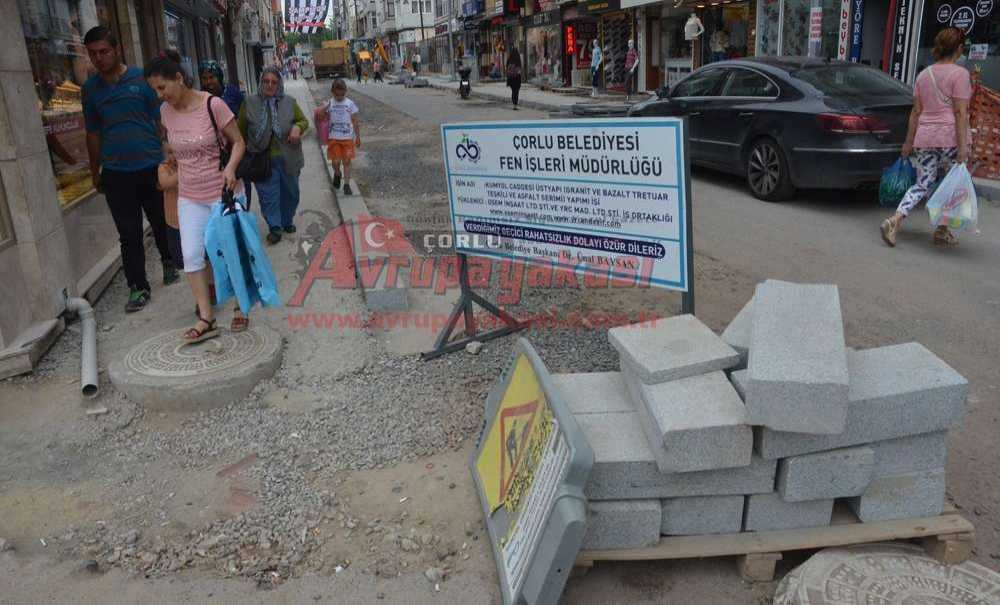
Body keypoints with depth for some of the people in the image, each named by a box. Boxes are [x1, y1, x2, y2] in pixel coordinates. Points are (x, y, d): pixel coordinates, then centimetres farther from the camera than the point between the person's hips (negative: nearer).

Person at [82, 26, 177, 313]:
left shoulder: (141, 79, -1)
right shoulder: (90, 88, 7)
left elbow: (160, 122, 1)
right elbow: (93, 134, 14)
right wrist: (95, 174, 16)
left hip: (151, 167, -1)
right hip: (116, 174, 2)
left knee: (161, 223, 13)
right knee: (129, 234, 4)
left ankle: (169, 262, 38)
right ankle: (138, 287, 11)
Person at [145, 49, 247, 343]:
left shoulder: (213, 105, -14)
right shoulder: (166, 111, 2)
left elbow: (237, 142, -8)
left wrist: (230, 168, -23)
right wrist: (180, 175, 14)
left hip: (222, 193, -5)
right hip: (190, 197, 5)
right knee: (192, 255, -2)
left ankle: (240, 308, 23)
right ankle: (206, 319, 3)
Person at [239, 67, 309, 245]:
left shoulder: (289, 102, 1)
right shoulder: (249, 103, -2)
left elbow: (304, 121, 11)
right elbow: (241, 130, 4)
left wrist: (297, 127, -12)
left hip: (288, 159, 2)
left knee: (290, 193, 14)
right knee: (268, 195, -1)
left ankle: (287, 221, 34)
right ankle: (274, 227, 12)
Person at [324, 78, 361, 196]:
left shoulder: (350, 104, -1)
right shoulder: (329, 104, 1)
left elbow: (355, 122, 2)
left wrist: (358, 137, 1)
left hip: (348, 137, 0)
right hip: (334, 138, 0)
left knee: (347, 161, 3)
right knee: (336, 162, -4)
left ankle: (347, 184, 12)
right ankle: (337, 174, 29)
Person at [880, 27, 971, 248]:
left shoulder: (923, 75, 11)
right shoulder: (960, 74, -7)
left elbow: (916, 111, 11)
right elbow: (960, 112, -11)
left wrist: (909, 141, 15)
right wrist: (963, 146, -12)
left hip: (924, 137, 5)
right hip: (950, 137, -5)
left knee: (923, 184, 7)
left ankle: (895, 220, -13)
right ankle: (942, 232, 17)